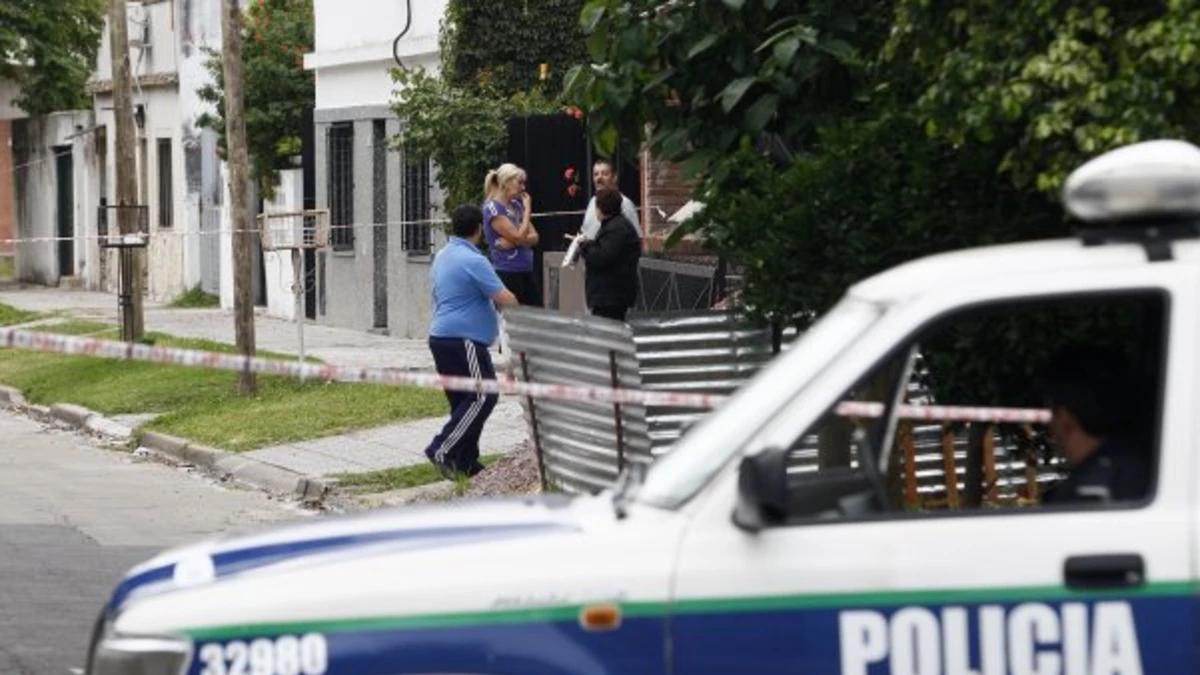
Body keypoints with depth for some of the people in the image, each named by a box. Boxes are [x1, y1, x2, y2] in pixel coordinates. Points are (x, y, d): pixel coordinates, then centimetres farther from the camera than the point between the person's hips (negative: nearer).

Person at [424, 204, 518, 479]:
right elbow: (503, 297, -17)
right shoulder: (473, 260, -15)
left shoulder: (442, 257, 15)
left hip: (441, 337, 10)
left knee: (462, 400, 12)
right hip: (463, 339, -10)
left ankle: (466, 462, 12)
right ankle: (442, 450, -14)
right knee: (483, 396, -8)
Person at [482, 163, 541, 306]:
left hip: (526, 272, 8)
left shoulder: (516, 205, 13)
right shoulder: (493, 208, -11)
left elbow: (534, 238, 9)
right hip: (507, 273, -8)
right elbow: (519, 237, -17)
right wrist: (527, 209, -7)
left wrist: (513, 242, -11)